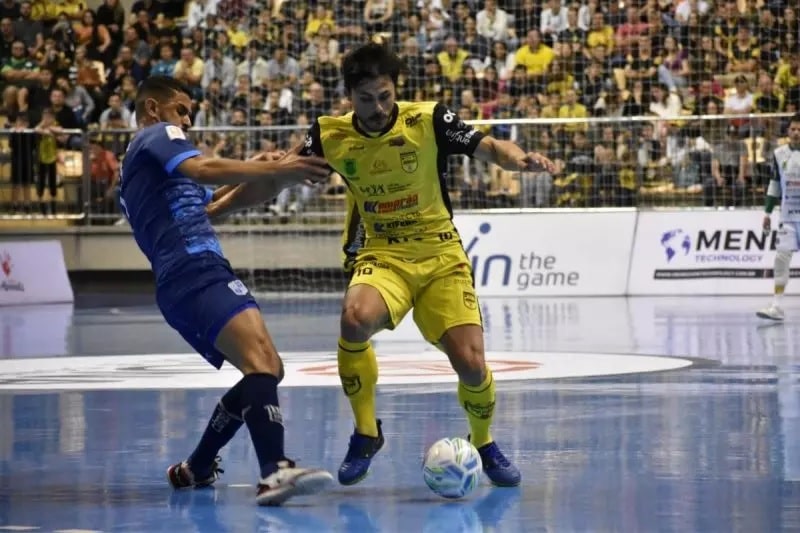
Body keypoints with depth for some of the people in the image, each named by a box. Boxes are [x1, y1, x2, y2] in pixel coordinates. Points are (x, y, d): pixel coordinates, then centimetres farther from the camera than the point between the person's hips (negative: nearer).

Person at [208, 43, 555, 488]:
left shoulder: (428, 120, -10)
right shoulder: (330, 136, -4)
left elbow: (488, 147, -16)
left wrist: (518, 159, -39)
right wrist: (211, 209, 5)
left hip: (441, 256, -1)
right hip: (380, 255, 1)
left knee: (471, 364, -12)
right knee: (355, 320, -33)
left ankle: (484, 445, 22)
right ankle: (366, 434, -10)